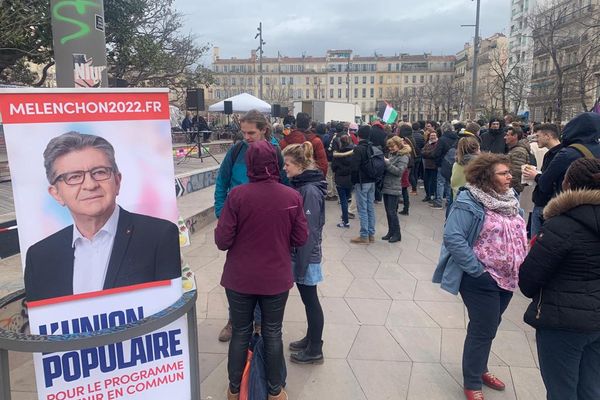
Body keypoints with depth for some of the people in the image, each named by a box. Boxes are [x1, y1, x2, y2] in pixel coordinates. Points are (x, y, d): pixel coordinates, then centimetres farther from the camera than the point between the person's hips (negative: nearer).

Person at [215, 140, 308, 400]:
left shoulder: (237, 195, -16)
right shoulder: (292, 197, -11)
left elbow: (222, 241, -13)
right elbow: (301, 239, -3)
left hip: (240, 279, 0)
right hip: (277, 279, 1)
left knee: (240, 333, 17)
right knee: (272, 334, 16)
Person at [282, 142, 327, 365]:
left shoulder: (310, 191, -22)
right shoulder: (299, 185, 6)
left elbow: (309, 231, -22)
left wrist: (301, 264, -19)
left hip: (306, 256, -8)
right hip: (298, 253, 8)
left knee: (310, 300, 6)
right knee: (307, 299, 21)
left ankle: (315, 351, 22)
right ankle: (311, 338, 38)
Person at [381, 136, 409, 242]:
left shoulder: (403, 157, -7)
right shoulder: (391, 155, 14)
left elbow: (399, 171, -18)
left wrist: (387, 163, -20)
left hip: (394, 188, -7)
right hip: (386, 187, 7)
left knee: (392, 212, -4)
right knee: (388, 211, 11)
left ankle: (397, 234, 7)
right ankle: (390, 232, 22)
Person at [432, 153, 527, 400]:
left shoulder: (509, 197, 6)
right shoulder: (469, 202, -20)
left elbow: (518, 231, 18)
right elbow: (452, 237, -26)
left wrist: (521, 264, 8)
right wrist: (477, 270, -22)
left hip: (508, 277, 8)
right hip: (482, 279, -8)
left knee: (488, 327, 21)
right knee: (483, 330, 2)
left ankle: (479, 369, 41)